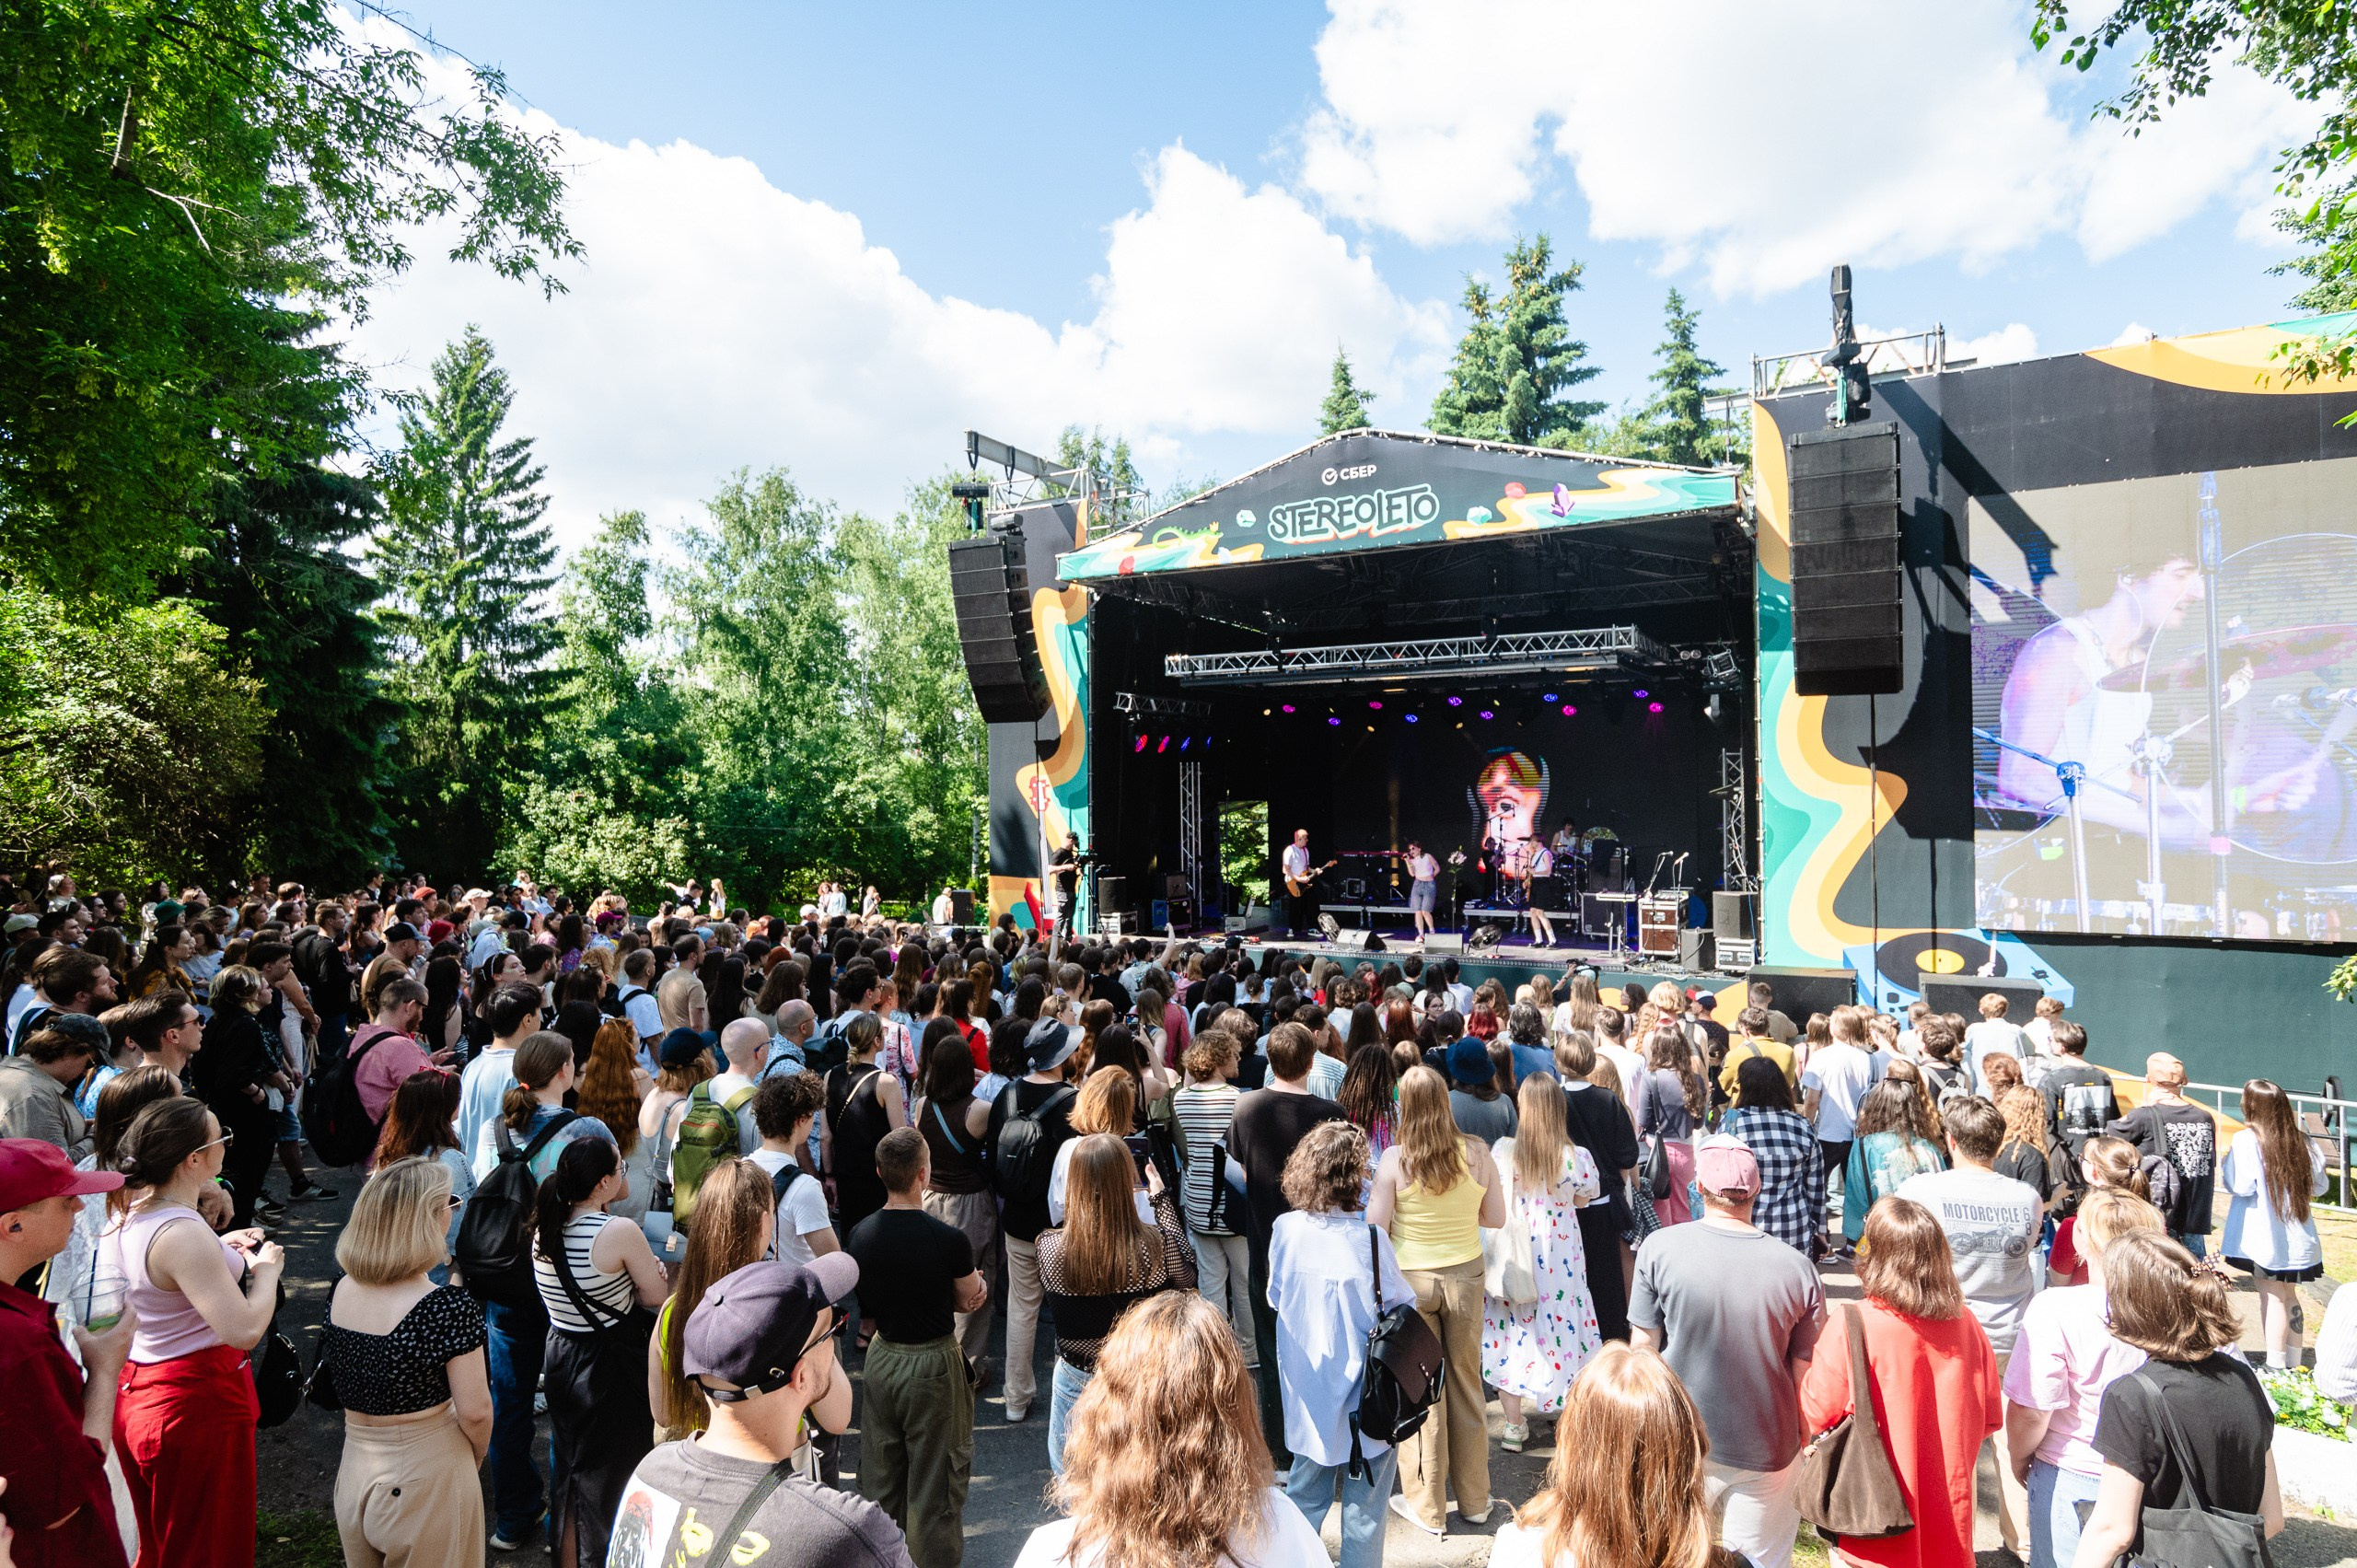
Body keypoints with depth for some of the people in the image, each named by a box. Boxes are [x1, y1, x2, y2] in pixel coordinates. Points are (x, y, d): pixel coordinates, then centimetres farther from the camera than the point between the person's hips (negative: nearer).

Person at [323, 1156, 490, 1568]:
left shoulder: (340, 1292, -5)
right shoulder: (450, 1306, -24)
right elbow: (474, 1412, -19)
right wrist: (474, 1462, 0)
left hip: (355, 1469, 6)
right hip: (427, 1477, -6)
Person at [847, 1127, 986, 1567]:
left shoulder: (861, 1234, -8)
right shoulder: (948, 1240, -24)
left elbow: (869, 1303, 5)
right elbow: (970, 1300, -9)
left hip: (881, 1358, 5)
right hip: (933, 1364, -5)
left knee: (880, 1480, 22)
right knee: (934, 1483, 12)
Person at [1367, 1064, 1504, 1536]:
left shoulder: (1395, 1160, -17)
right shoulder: (1478, 1153, -10)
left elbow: (1375, 1228, -13)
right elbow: (1496, 1217, 1)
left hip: (1410, 1279, -3)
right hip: (1465, 1275, 3)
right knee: (1467, 1383, 17)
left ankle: (1428, 1507, 23)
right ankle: (1474, 1500, 31)